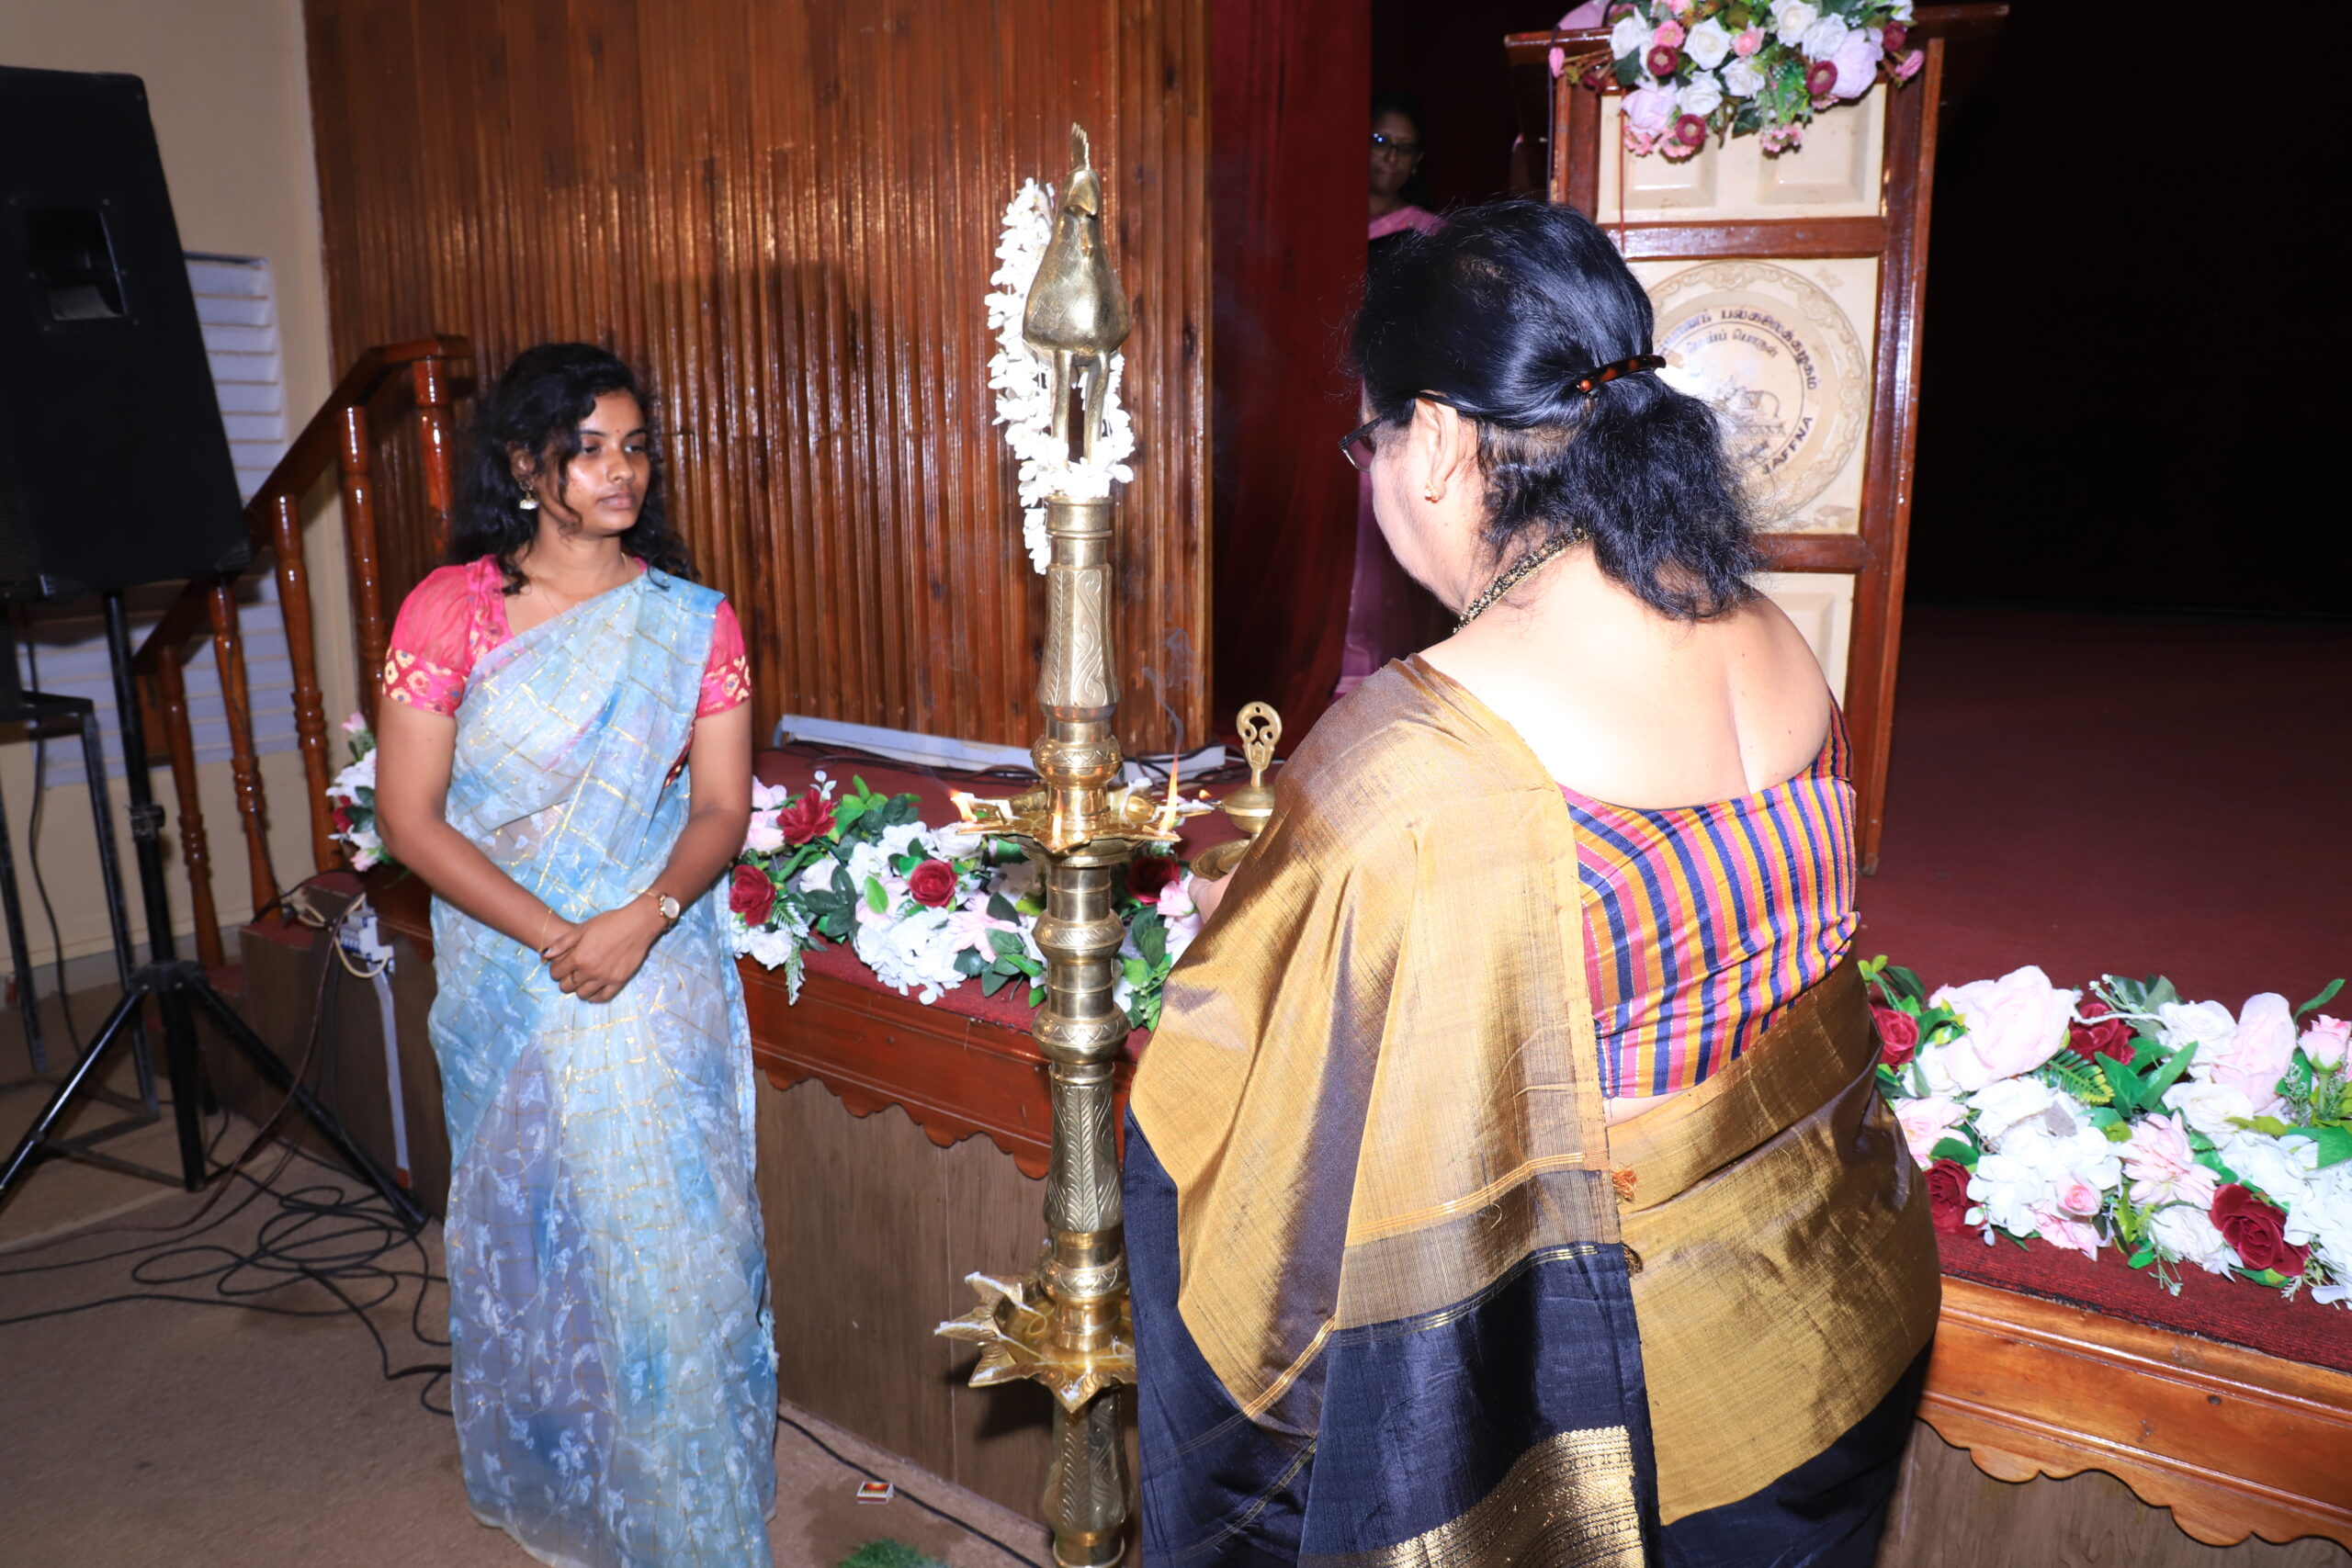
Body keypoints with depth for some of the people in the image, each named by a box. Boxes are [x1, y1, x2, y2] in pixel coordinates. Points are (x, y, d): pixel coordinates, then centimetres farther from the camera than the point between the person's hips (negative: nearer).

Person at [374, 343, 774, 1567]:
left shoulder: (693, 623, 0)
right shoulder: (449, 609, -5)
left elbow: (721, 807, -2)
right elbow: (409, 816, -7)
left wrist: (642, 918, -20)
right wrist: (554, 938, -15)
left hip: (659, 979, 1)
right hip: (503, 981, 0)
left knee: (667, 1236, 4)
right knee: (526, 1234, 13)